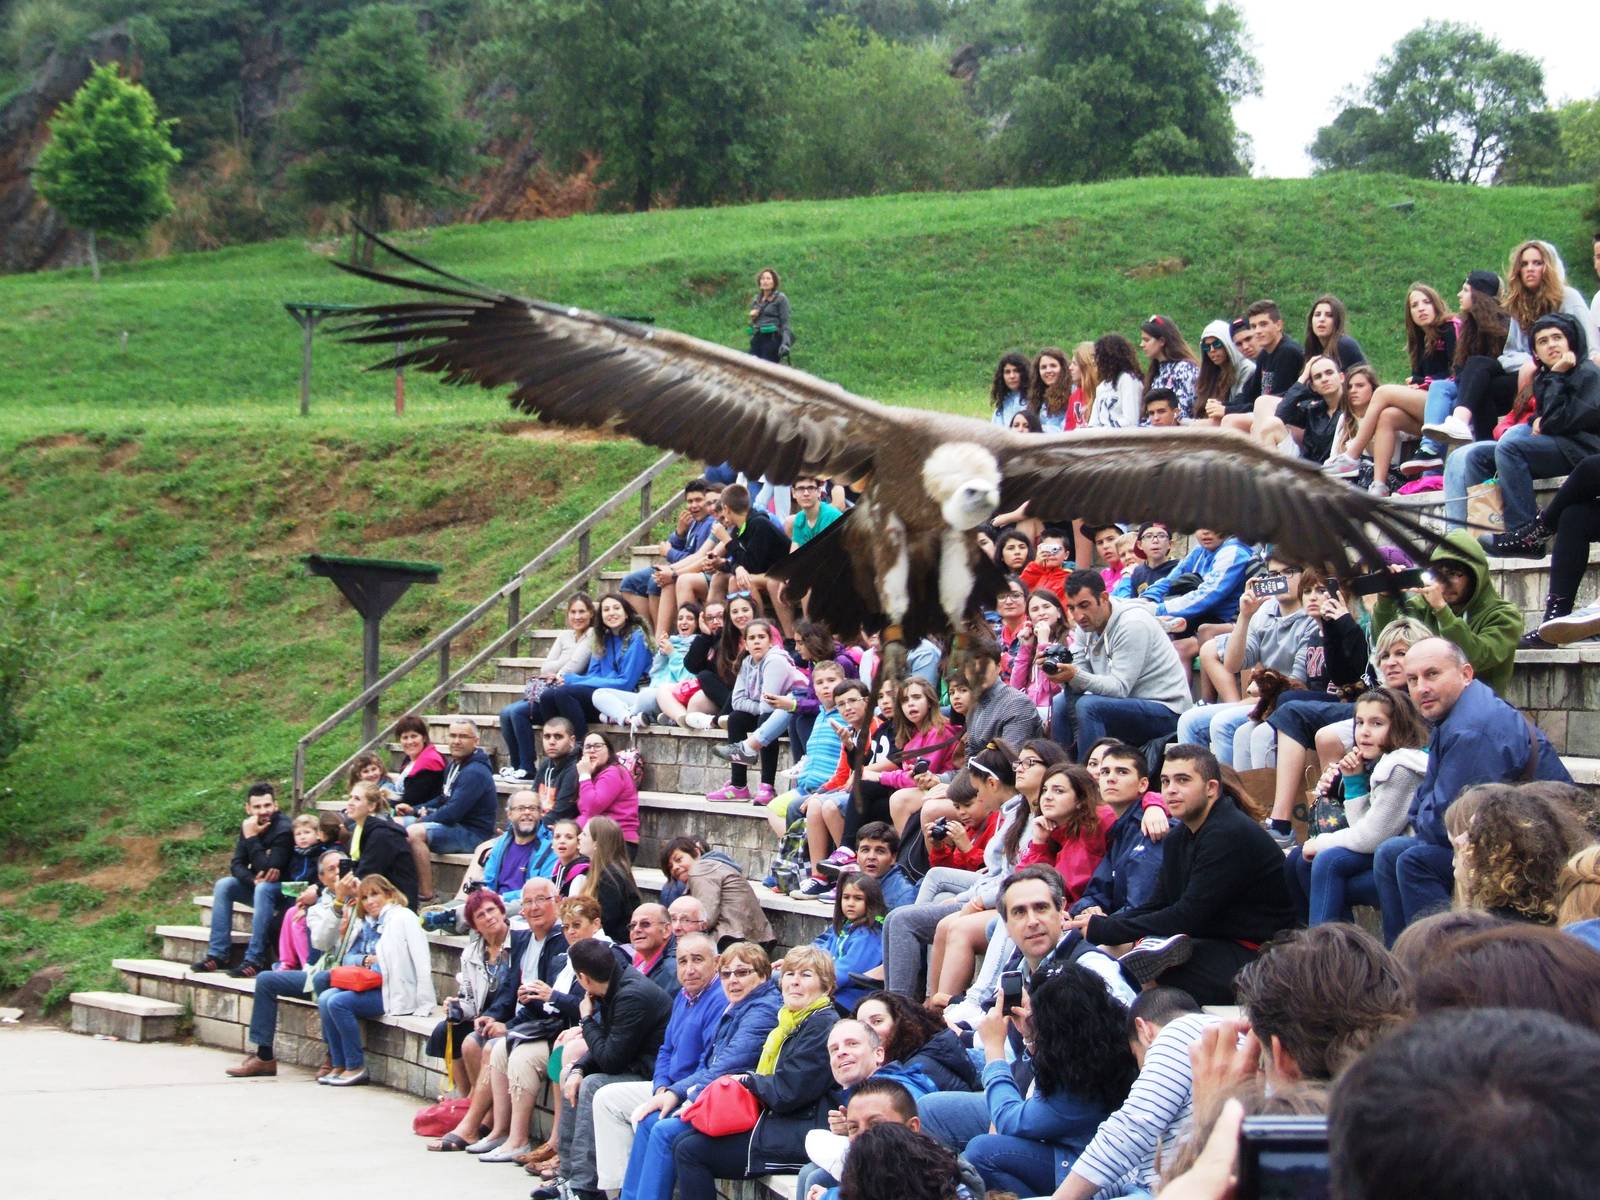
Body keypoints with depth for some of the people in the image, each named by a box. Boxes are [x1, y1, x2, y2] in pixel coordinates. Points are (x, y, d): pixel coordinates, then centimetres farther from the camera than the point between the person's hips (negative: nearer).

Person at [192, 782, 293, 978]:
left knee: (263, 889, -36)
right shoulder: (248, 825, -2)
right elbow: (236, 865, -5)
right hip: (256, 885, 7)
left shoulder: (284, 829, -22)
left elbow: (268, 869, -29)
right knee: (223, 885, -16)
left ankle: (255, 960, -38)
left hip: (283, 889, -7)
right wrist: (253, 880, -25)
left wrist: (252, 838, -29)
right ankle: (218, 954, -17)